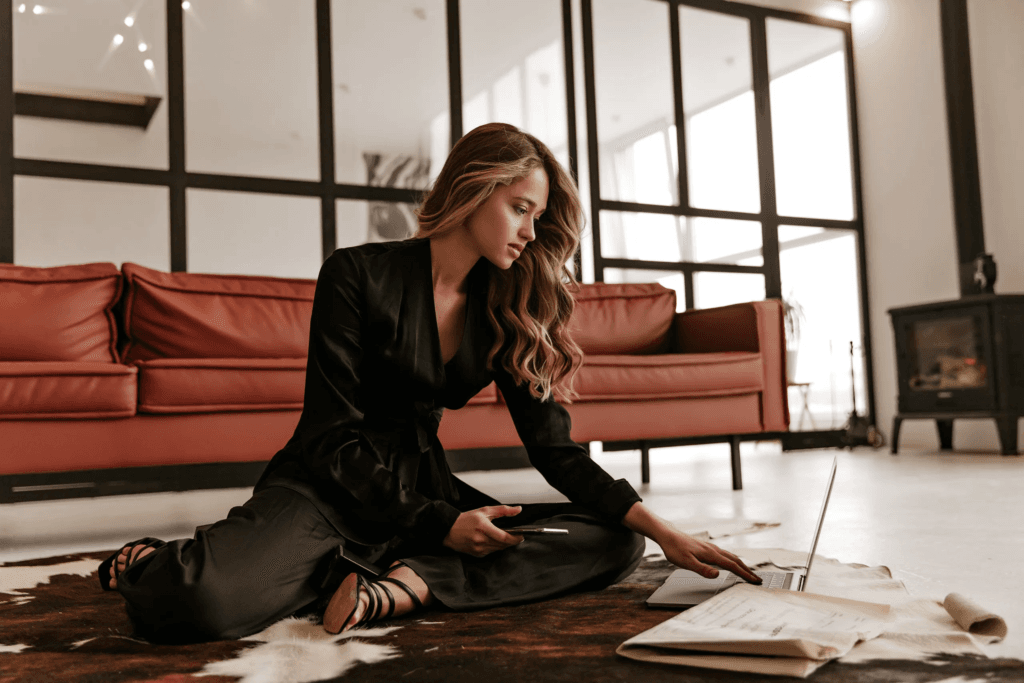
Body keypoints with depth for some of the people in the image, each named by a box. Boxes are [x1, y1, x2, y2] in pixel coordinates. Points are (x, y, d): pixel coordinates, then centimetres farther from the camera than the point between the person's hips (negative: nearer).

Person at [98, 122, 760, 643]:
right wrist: (440, 526, -20)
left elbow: (555, 448, 2)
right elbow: (333, 438, -12)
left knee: (617, 543, -14)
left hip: (427, 490, 6)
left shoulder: (506, 311, 7)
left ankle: (410, 582, -26)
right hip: (324, 492, -6)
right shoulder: (360, 274, -8)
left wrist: (661, 529, -10)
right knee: (201, 602, -38)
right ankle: (152, 563, -3)